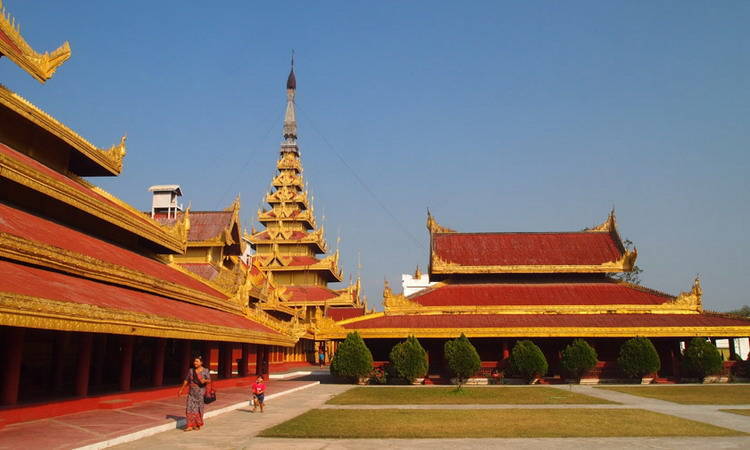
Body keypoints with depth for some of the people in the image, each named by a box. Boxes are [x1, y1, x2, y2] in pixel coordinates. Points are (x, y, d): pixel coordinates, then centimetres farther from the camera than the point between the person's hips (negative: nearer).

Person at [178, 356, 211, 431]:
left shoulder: (205, 371, -4)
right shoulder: (191, 370, 5)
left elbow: (209, 380, -8)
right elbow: (186, 380, 11)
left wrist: (205, 380, -30)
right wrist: (181, 389, 12)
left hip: (200, 392, -3)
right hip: (192, 392, 3)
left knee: (199, 408, 3)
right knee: (190, 408, -7)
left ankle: (198, 424, 20)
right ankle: (190, 425, -5)